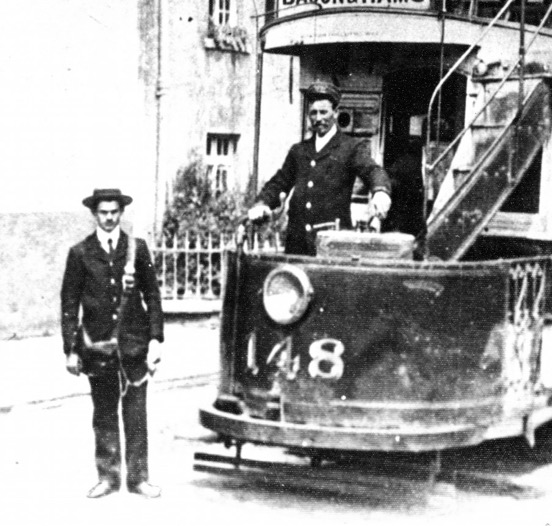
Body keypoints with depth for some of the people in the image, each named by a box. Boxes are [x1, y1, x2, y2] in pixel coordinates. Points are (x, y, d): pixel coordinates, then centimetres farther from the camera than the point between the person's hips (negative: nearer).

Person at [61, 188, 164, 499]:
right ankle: (108, 477, 16)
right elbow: (69, 304, 3)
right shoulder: (80, 253, 2)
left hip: (134, 344, 0)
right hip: (97, 345, 0)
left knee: (136, 414, 2)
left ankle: (138, 477, 11)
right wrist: (71, 349, -2)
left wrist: (155, 339, -3)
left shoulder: (137, 248, 4)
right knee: (104, 415, 7)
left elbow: (152, 296, 5)